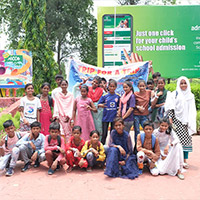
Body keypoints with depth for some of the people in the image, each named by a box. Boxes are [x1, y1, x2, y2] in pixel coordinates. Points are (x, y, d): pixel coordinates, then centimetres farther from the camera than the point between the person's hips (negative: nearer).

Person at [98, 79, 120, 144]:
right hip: (106, 117, -1)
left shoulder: (117, 96, 1)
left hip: (114, 118, 2)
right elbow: (98, 104, -4)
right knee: (104, 134, 3)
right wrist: (101, 105, -26)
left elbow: (119, 106, 11)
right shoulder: (104, 95, -4)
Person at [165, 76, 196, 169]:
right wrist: (170, 118, -11)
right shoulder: (174, 94, 4)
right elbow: (170, 107, -2)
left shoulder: (190, 95, 14)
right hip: (177, 120, -3)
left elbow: (192, 110, 12)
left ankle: (185, 160, 10)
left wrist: (191, 122, 4)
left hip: (187, 121, 3)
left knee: (187, 140, 2)